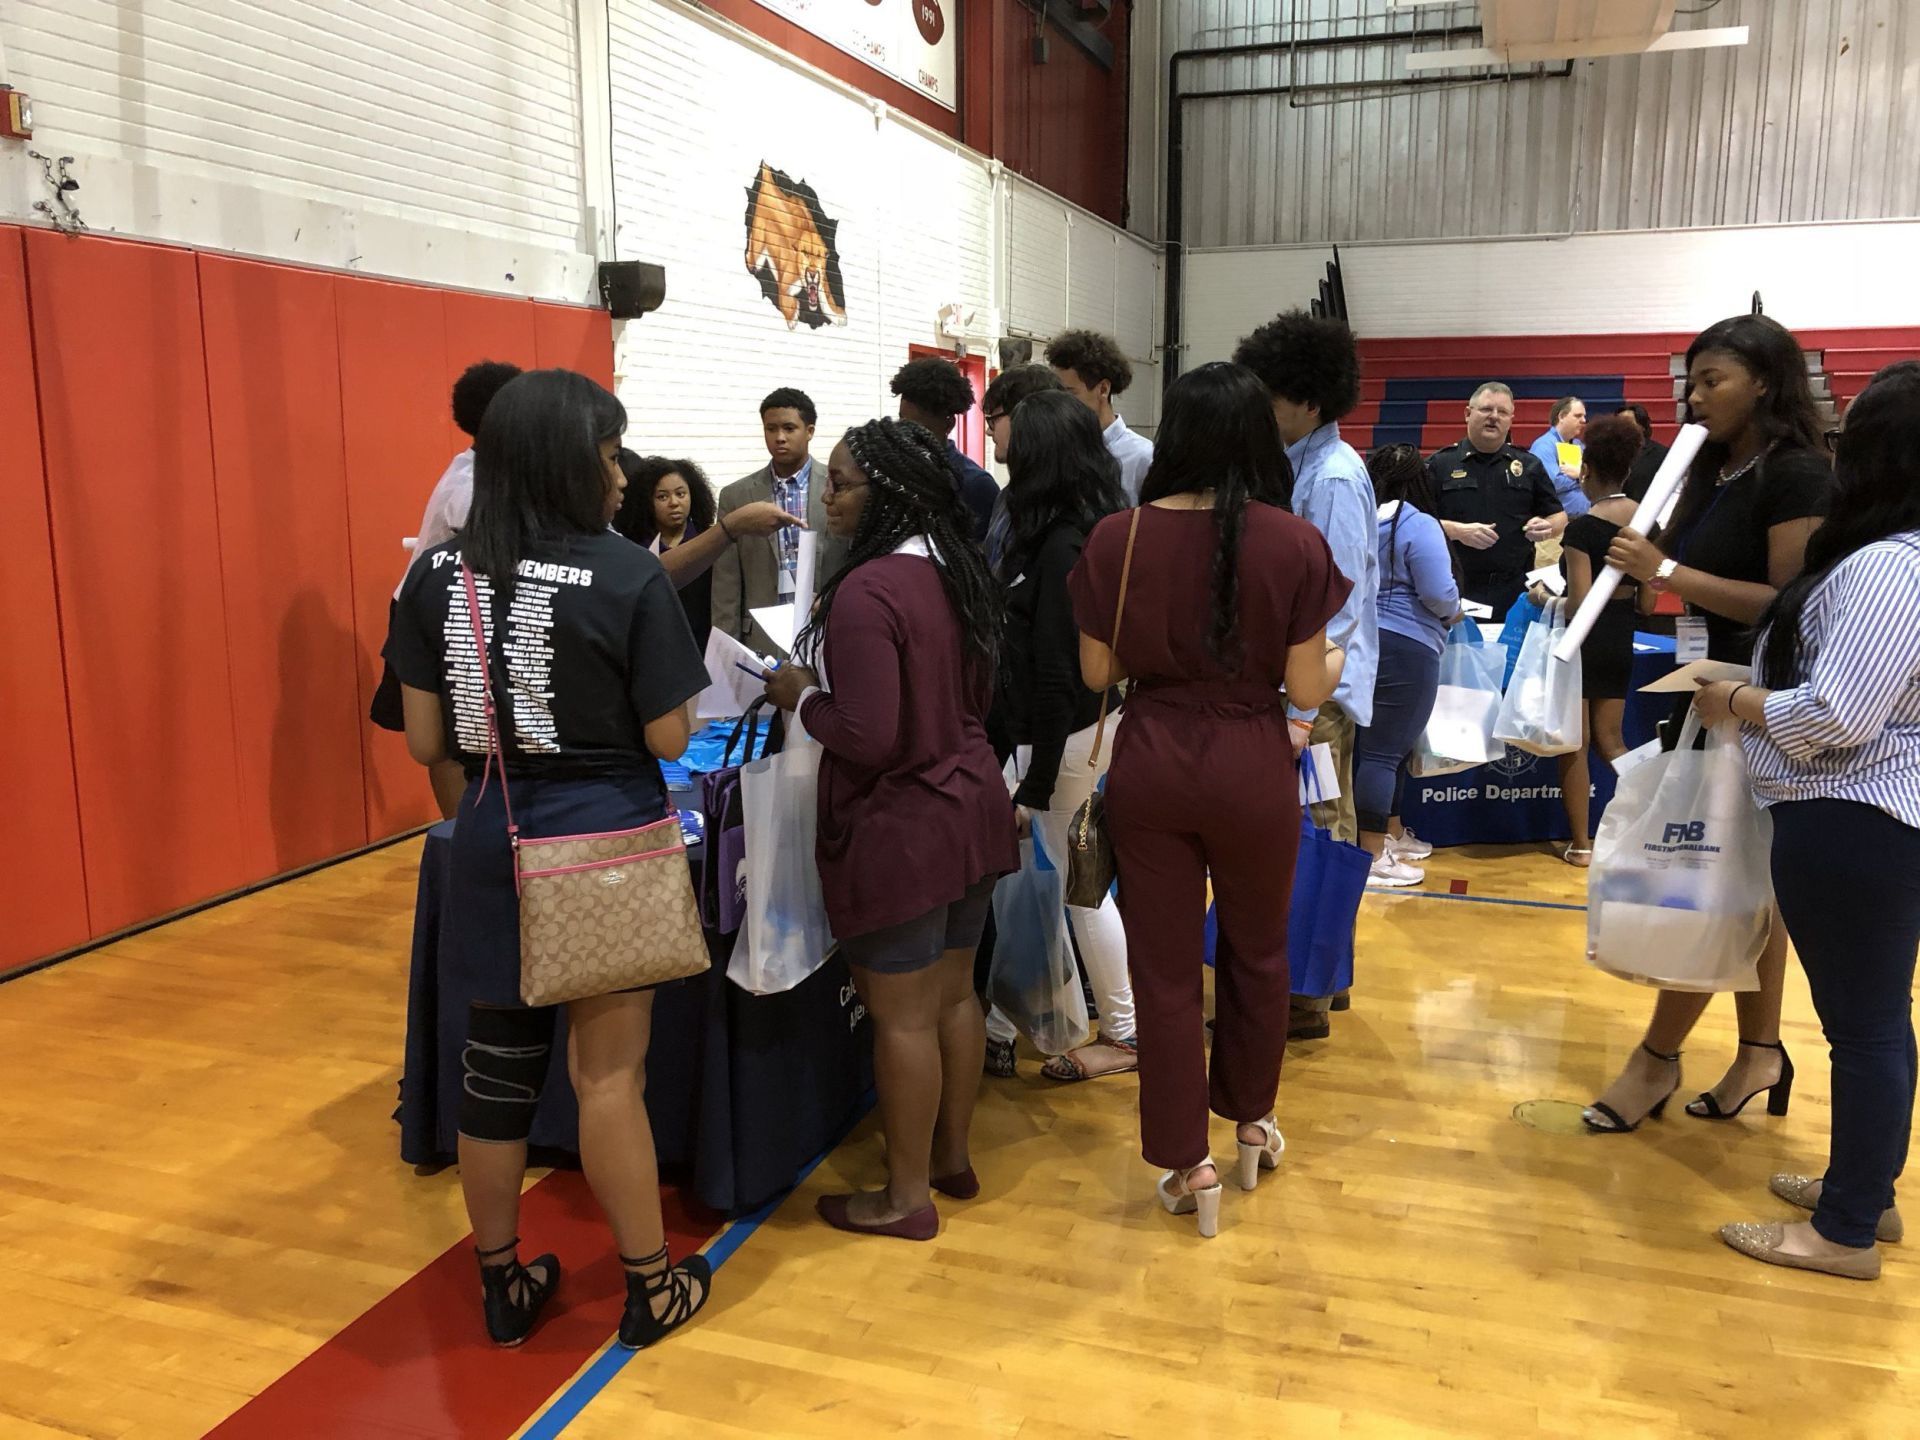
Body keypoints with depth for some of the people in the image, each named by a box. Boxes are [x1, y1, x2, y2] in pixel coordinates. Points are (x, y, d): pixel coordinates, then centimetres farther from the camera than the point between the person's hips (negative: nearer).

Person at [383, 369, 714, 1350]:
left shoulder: (434, 575, -2)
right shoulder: (628, 577, -14)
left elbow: (425, 743, 1)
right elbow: (668, 740, -11)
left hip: (492, 838, 4)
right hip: (605, 836, -4)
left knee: (496, 1060, 16)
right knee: (608, 1071, 7)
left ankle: (502, 1286, 32)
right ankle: (650, 1289, 23)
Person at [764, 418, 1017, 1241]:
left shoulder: (866, 591, -23)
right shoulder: (958, 570, 5)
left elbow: (868, 737, -25)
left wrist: (800, 696, -9)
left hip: (900, 828, -9)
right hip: (971, 809, 9)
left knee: (901, 1016, 5)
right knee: (953, 995, 19)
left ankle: (906, 1197, 20)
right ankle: (953, 1158, 35)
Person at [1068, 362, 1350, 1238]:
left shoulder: (1116, 538, -9)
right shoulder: (1292, 542, -13)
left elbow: (1098, 672, -1)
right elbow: (1307, 688, -8)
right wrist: (1336, 660, 14)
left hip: (1150, 765, 1)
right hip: (1252, 768, 0)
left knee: (1164, 964, 11)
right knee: (1255, 950, 22)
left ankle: (1187, 1163, 21)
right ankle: (1252, 1120, 40)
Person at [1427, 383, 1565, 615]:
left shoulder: (1529, 465, 13)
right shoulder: (1439, 464, 4)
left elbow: (1559, 517, 18)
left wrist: (1547, 528, -5)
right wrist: (1457, 531, -17)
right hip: (1456, 590, -2)